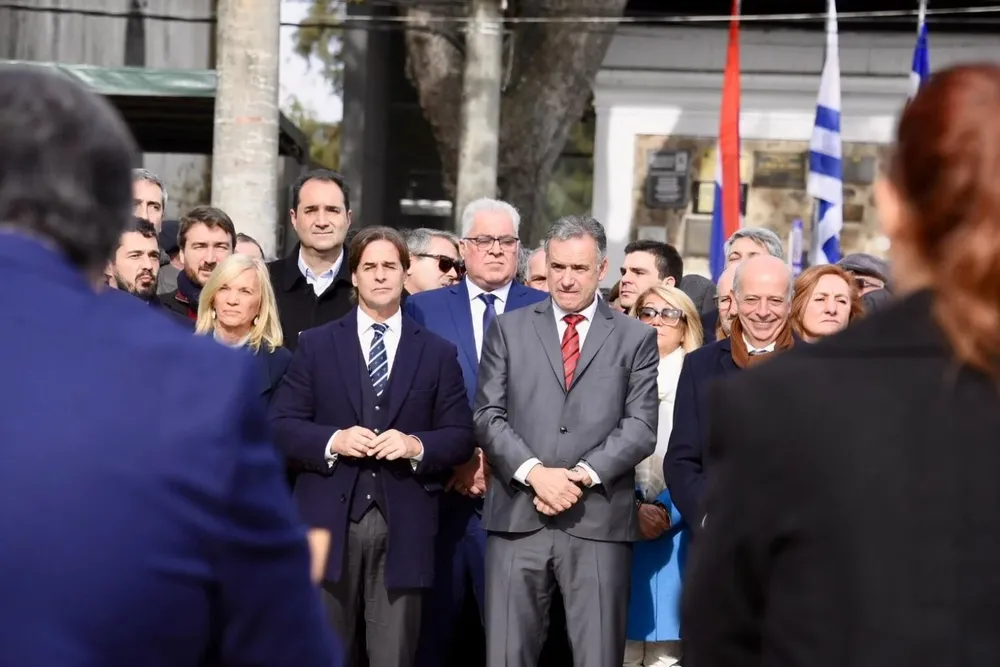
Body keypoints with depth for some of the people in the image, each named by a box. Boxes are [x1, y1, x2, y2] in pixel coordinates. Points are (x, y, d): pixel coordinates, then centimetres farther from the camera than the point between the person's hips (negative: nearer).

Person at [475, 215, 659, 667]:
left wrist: (584, 475, -11)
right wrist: (534, 472, -10)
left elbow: (641, 426, 1)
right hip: (518, 516, 1)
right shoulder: (508, 329, 13)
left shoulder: (636, 338, 10)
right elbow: (488, 416, 5)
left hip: (598, 522, -1)